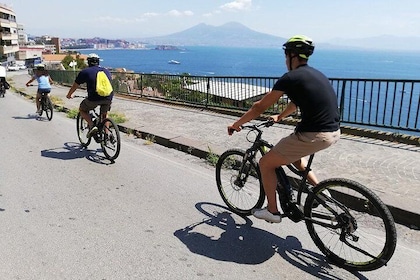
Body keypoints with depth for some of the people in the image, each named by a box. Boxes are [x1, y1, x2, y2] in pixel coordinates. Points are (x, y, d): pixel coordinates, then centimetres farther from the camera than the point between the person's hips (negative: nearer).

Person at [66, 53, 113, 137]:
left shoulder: (85, 72, 10)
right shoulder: (106, 71, 21)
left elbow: (74, 86, 20)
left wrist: (69, 95, 38)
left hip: (94, 98, -3)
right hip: (108, 97, 4)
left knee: (82, 109, 22)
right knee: (104, 115, 28)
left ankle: (92, 125, 3)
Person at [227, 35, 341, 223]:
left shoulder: (290, 78, -7)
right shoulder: (315, 74, 18)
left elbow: (260, 107, -3)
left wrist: (236, 124, 9)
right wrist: (279, 117, 47)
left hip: (314, 135, -9)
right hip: (334, 132, 9)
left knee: (266, 163, 8)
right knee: (291, 153, 34)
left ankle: (272, 211, 21)